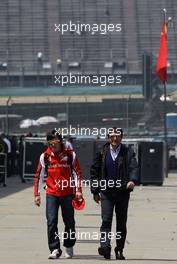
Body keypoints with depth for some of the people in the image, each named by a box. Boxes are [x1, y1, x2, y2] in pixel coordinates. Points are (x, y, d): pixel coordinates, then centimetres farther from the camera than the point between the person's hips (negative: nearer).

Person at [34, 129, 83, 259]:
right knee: (51, 222, -10)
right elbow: (39, 176, 7)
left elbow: (77, 173, 1)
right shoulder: (45, 156, 1)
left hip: (68, 194, -1)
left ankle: (69, 248, 25)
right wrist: (37, 194, 4)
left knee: (69, 222, 8)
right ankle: (55, 249, -6)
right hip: (51, 194, 1)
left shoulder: (70, 154, -3)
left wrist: (78, 190, -8)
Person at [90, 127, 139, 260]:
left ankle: (119, 250, 18)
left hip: (123, 193, 0)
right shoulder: (102, 153, 5)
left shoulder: (128, 152, 2)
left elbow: (134, 167, -10)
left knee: (122, 223, 7)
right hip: (106, 192, 0)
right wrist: (95, 191, 6)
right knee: (106, 220, -14)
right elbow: (94, 171, 10)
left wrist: (133, 180, -31)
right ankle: (105, 247, -23)